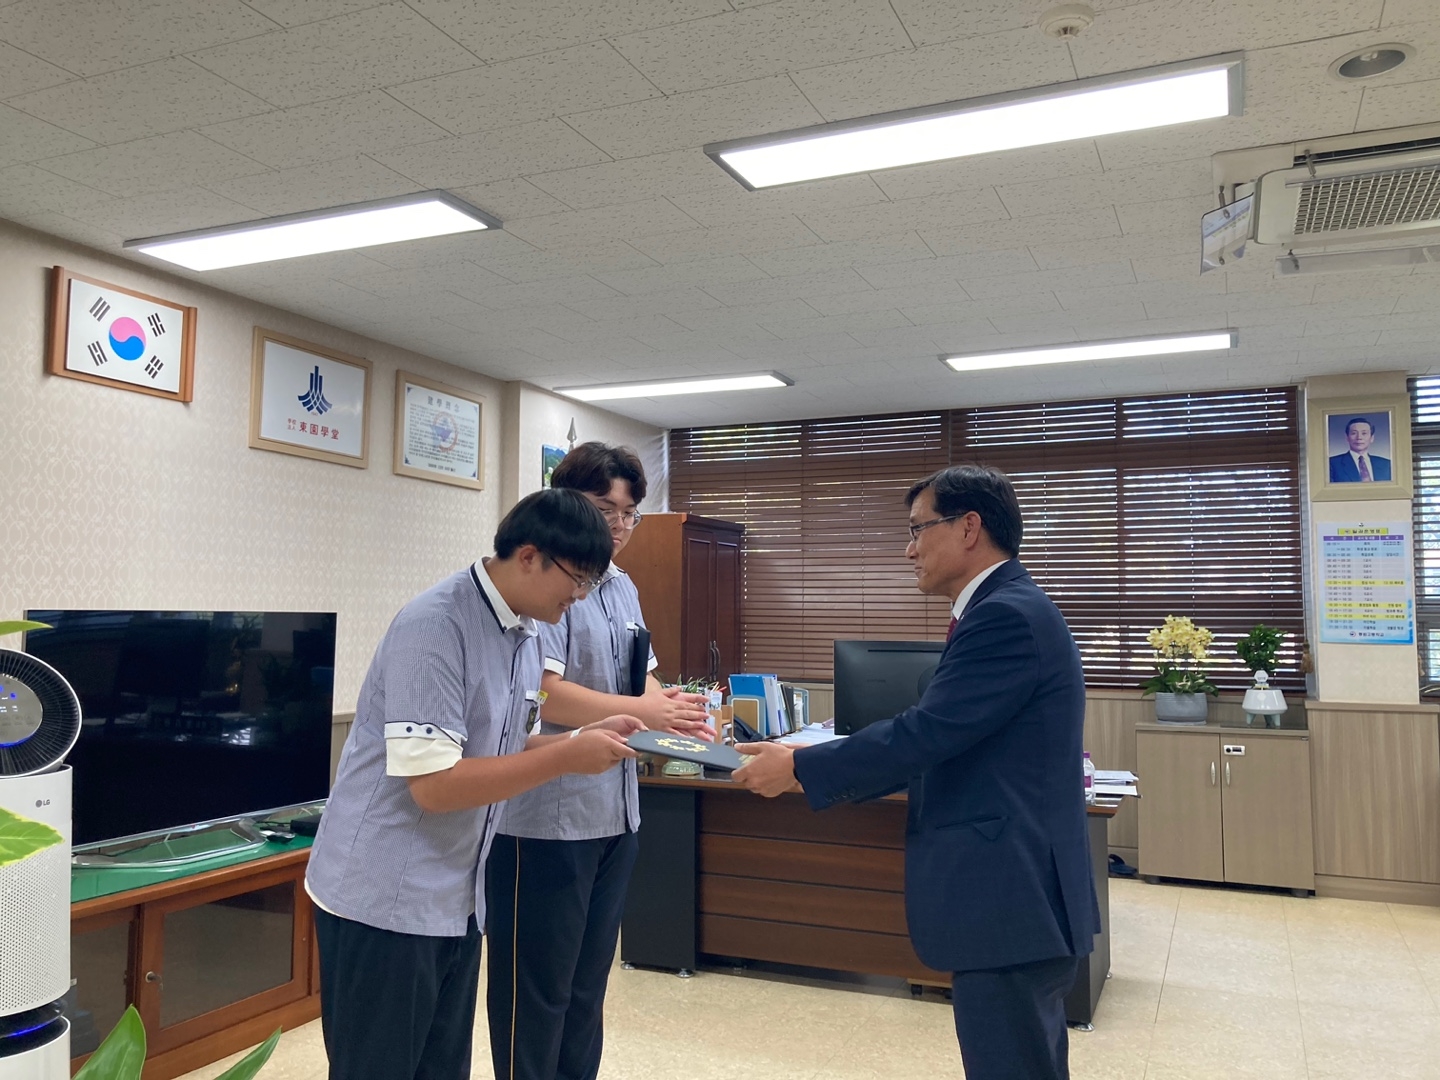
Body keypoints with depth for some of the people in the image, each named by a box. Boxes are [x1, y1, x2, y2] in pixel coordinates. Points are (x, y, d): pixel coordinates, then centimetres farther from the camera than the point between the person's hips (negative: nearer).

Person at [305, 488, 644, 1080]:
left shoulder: (526, 633, 6)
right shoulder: (434, 627, -22)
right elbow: (433, 784, -25)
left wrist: (583, 738, -2)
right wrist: (567, 758, -22)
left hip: (456, 899, 8)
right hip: (384, 901, -8)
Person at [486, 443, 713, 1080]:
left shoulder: (622, 588, 12)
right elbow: (544, 692, -23)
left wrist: (676, 711, -5)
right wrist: (640, 711, -25)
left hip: (614, 814, 8)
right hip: (547, 819, -8)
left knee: (588, 984, 20)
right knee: (536, 992, 7)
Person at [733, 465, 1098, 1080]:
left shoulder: (1006, 616, -19)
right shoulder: (1010, 610, 14)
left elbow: (925, 734, -23)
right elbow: (940, 740, 15)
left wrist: (799, 769, -12)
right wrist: (818, 770, 9)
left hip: (1009, 901, -10)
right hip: (1019, 895, 10)